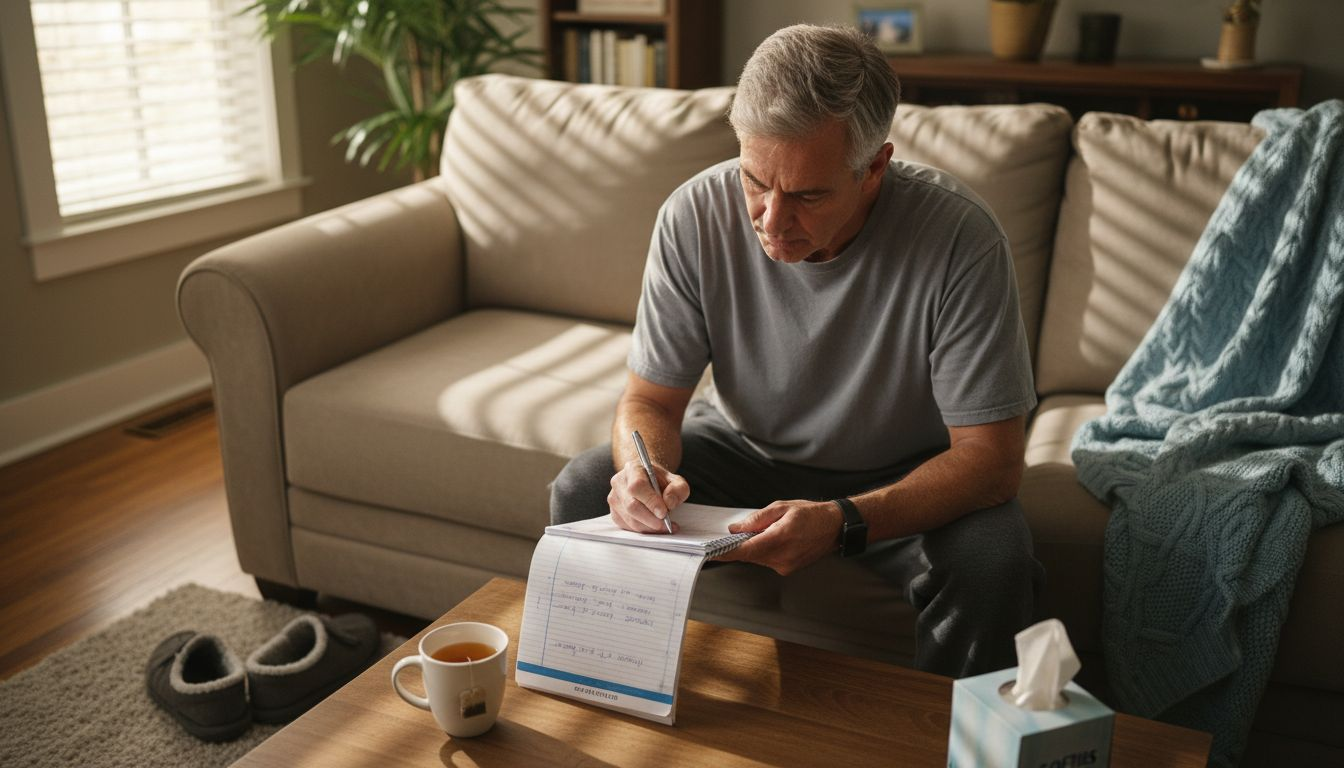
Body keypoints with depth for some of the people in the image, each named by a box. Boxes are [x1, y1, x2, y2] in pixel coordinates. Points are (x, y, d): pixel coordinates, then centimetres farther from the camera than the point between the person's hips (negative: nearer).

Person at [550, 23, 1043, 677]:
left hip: (903, 475, -2)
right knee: (583, 491, -18)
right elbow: (651, 398, -10)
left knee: (992, 558, -31)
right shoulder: (695, 217, -20)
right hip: (745, 447, 2)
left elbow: (991, 458, -25)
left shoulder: (958, 236, -28)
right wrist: (644, 471, -35)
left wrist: (842, 522, -41)